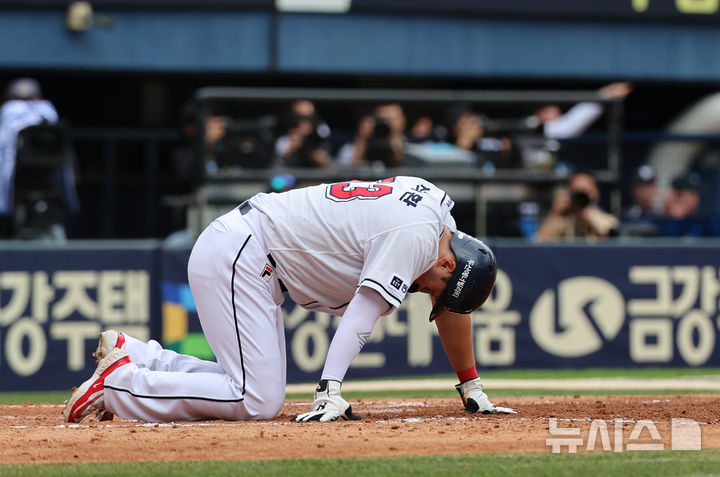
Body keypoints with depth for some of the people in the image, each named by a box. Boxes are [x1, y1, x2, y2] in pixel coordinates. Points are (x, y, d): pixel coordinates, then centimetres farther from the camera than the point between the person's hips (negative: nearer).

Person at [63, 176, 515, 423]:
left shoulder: (441, 218, 10)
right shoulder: (416, 236, -18)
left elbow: (452, 309, 20)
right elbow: (363, 314, -26)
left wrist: (472, 389, 21)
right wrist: (329, 394, -32)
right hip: (235, 254, -10)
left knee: (257, 392, 5)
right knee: (258, 401, -15)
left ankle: (132, 356, 10)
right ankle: (119, 382, -9)